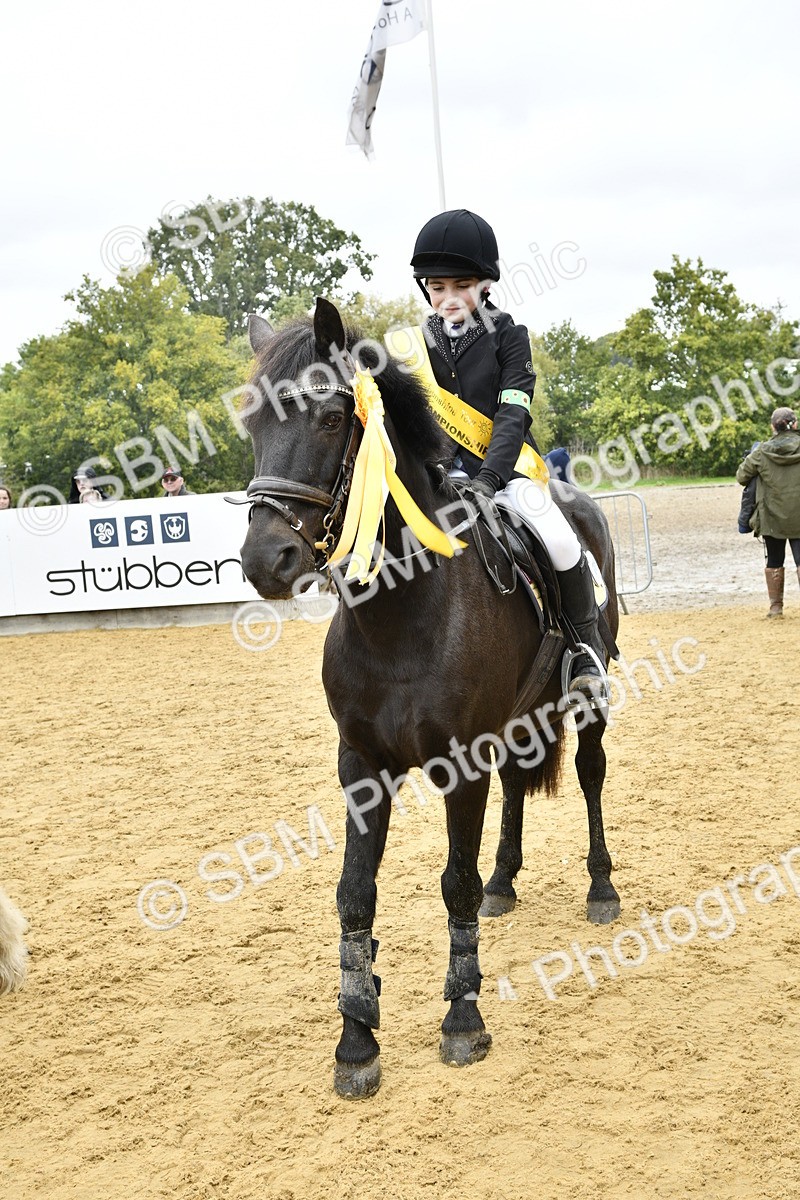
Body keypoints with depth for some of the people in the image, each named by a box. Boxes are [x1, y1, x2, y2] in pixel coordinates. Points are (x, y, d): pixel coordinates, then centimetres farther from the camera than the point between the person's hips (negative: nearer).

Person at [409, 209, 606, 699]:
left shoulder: (508, 336, -2)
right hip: (441, 472, 4)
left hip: (503, 468, -4)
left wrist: (488, 479, -28)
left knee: (556, 538, -28)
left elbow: (512, 417, -13)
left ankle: (588, 647, -7)